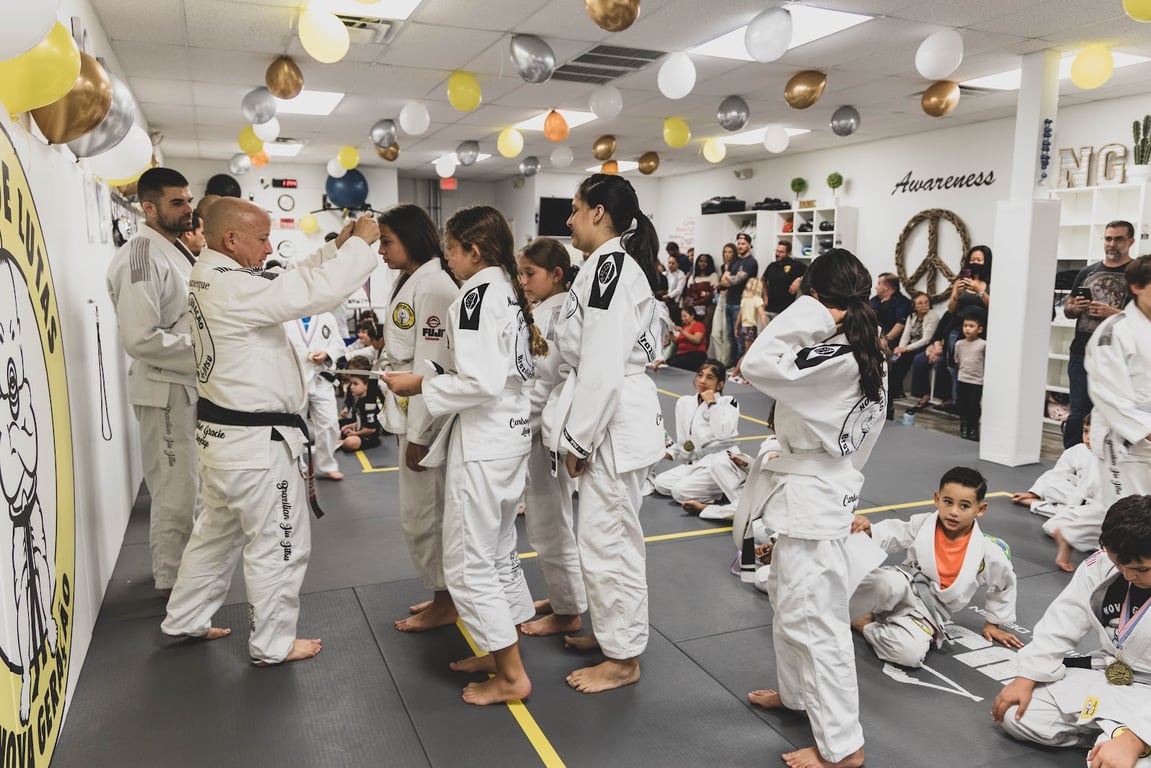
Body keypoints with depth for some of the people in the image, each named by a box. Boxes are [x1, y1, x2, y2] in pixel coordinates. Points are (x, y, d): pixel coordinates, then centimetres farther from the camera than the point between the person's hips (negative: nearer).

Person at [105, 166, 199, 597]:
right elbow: (140, 338, -27)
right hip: (165, 390, -10)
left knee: (188, 486, 21)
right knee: (177, 492, 0)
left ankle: (179, 568, 37)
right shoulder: (141, 258, -19)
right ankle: (172, 581, 16)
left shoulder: (175, 251, 11)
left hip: (189, 385, 10)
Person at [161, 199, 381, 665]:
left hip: (223, 433, 10)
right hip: (256, 441, -10)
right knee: (280, 543, 6)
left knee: (218, 531, 26)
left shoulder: (208, 277, 6)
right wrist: (359, 244, -20)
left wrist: (336, 248, 4)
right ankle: (273, 644, 22)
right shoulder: (231, 287, -24)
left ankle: (185, 621, 41)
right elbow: (311, 293, -31)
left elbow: (291, 284, 11)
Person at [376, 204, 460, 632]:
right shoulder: (412, 282, 14)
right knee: (431, 509, 17)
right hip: (413, 413, 10)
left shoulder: (434, 288, -18)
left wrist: (419, 434, -19)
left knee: (421, 511, 0)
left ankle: (445, 602, 16)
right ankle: (444, 595, 30)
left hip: (426, 417, -10)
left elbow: (433, 366, -21)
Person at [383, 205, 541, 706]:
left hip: (484, 441, -10)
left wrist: (420, 386, -14)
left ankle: (511, 676, 11)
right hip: (512, 430, 10)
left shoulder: (476, 295, -18)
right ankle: (501, 651, 34)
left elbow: (481, 382, -25)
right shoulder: (510, 290, 10)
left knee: (467, 561, 1)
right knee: (497, 550, 20)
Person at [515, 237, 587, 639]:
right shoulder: (542, 311, 12)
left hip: (546, 432, -10)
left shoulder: (560, 314, -18)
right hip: (537, 430, 10)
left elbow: (551, 383, -22)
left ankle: (568, 612, 17)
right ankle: (562, 595, 34)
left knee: (550, 526, 2)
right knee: (546, 522, 19)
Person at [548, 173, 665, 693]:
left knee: (607, 539, 2)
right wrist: (577, 429, 19)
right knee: (608, 535, 21)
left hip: (612, 421, -10)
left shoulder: (609, 267, -19)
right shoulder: (620, 264, 13)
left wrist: (577, 438, -16)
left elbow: (602, 366, -23)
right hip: (617, 414, 10)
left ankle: (623, 659, 19)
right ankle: (614, 631, 38)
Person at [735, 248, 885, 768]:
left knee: (814, 618, 0)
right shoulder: (868, 357, 7)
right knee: (788, 601, 25)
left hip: (812, 499, -11)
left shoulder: (833, 359, -25)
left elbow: (757, 367, -28)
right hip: (822, 490, 11)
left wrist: (807, 316, -22)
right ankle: (796, 693, 44)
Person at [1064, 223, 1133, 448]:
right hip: (1081, 353, 4)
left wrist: (1114, 313, -18)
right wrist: (1075, 307, -3)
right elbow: (1067, 309, 19)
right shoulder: (1087, 272, 13)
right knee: (1077, 413, 7)